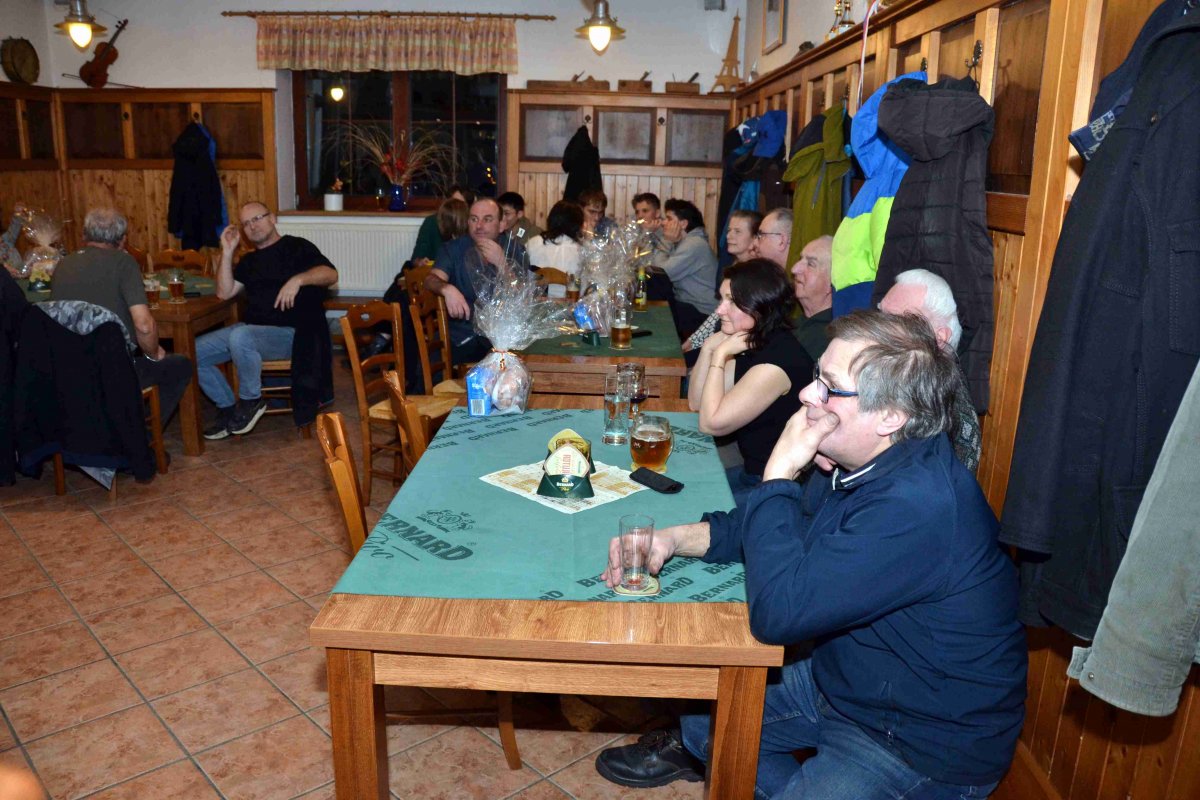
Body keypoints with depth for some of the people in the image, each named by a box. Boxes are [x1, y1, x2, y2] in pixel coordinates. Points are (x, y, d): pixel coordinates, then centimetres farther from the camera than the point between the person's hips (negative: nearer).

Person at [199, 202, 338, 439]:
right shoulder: (249, 261, 23)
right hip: (249, 330, 7)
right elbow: (224, 292, 11)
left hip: (289, 332, -7)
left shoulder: (296, 247, 4)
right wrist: (227, 251, 6)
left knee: (240, 337, -37)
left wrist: (298, 279, -29)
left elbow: (331, 274, -12)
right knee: (194, 352, -7)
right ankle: (228, 408, 6)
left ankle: (251, 400, -15)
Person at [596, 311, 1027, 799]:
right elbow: (787, 525, 9)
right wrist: (674, 539, -6)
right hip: (841, 678, 8)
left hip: (925, 748, -8)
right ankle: (691, 747, 48)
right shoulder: (859, 462, -6)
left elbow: (777, 612, -38)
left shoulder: (920, 506, -37)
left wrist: (779, 471, -31)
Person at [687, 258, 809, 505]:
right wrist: (708, 348, -6)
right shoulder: (751, 347, 4)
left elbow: (711, 423, -20)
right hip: (751, 471, 9)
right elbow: (696, 403, 8)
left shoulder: (778, 361, -26)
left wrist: (720, 355, -17)